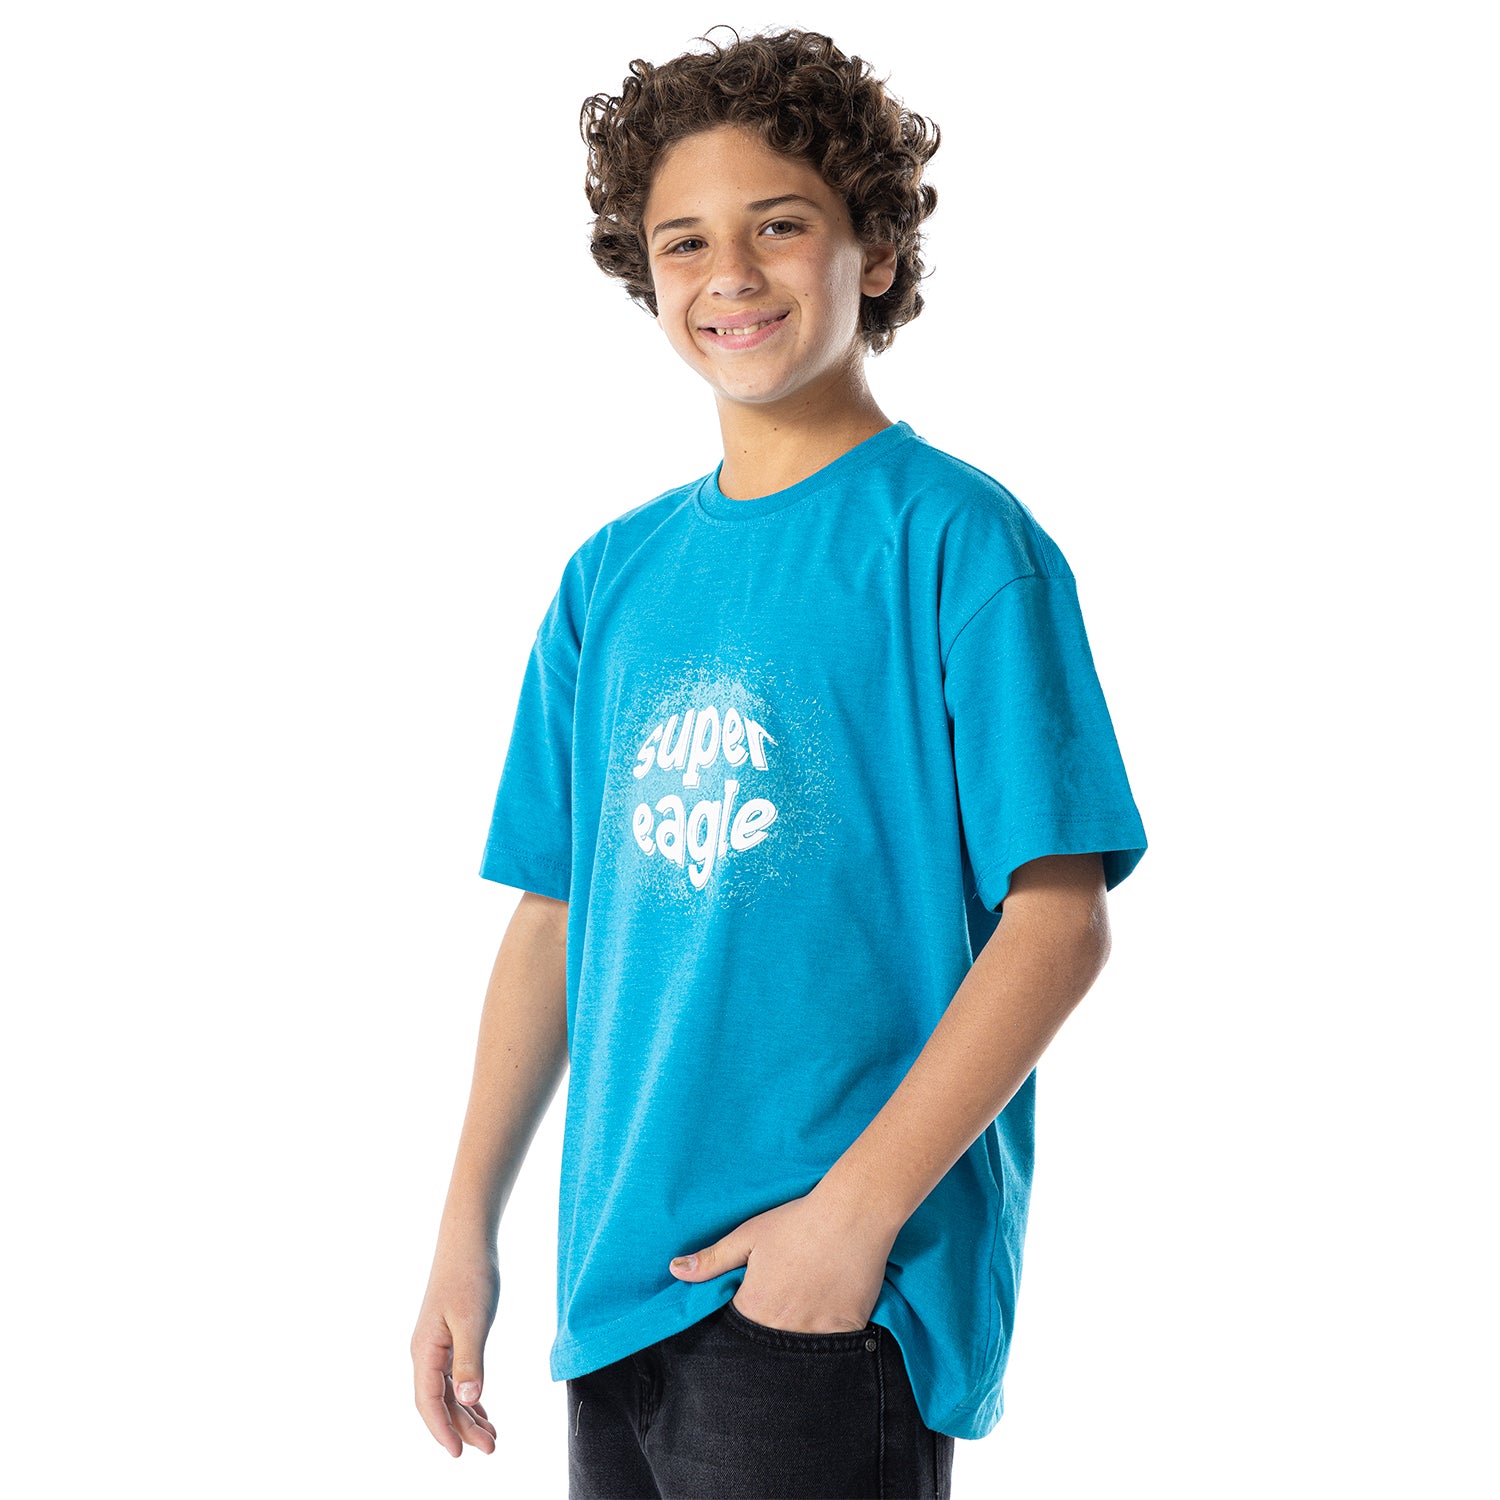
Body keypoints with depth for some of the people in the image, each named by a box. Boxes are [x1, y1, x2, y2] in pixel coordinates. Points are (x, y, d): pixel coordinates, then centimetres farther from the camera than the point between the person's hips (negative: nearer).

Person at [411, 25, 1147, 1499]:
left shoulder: (957, 539, -6)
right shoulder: (610, 578, 10)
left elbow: (1059, 921, -12)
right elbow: (553, 918, 13)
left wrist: (856, 1209, -17)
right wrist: (468, 1227, 8)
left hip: (836, 1289, -5)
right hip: (620, 1272, 5)